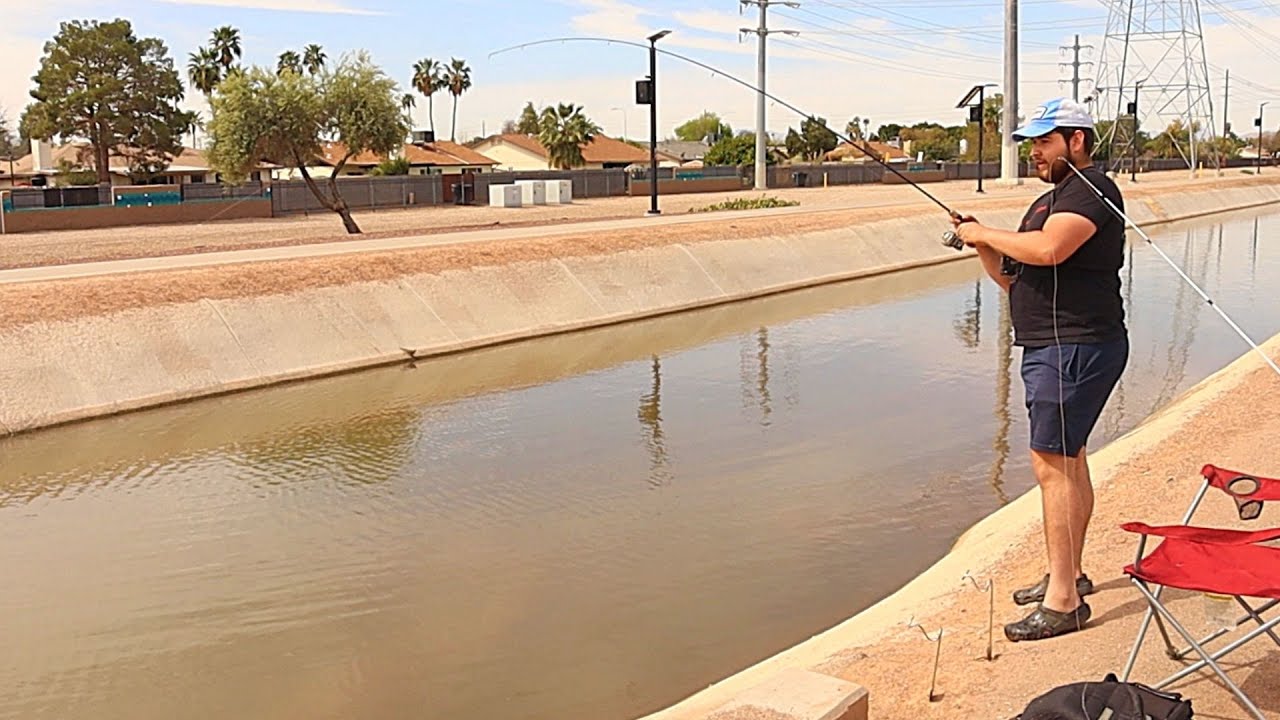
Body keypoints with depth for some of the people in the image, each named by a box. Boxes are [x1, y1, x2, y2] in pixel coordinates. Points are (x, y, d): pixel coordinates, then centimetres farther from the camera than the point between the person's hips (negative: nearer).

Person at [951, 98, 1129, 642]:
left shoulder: (1092, 189, -11)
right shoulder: (1048, 202, 21)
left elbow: (1048, 249, -29)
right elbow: (1014, 280, 20)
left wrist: (985, 233, -15)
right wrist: (982, 246, 4)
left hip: (1077, 347, -11)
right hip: (1052, 348, 11)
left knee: (1053, 464, -11)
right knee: (1068, 460, 16)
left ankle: (1063, 600, -8)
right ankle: (1069, 573, 28)